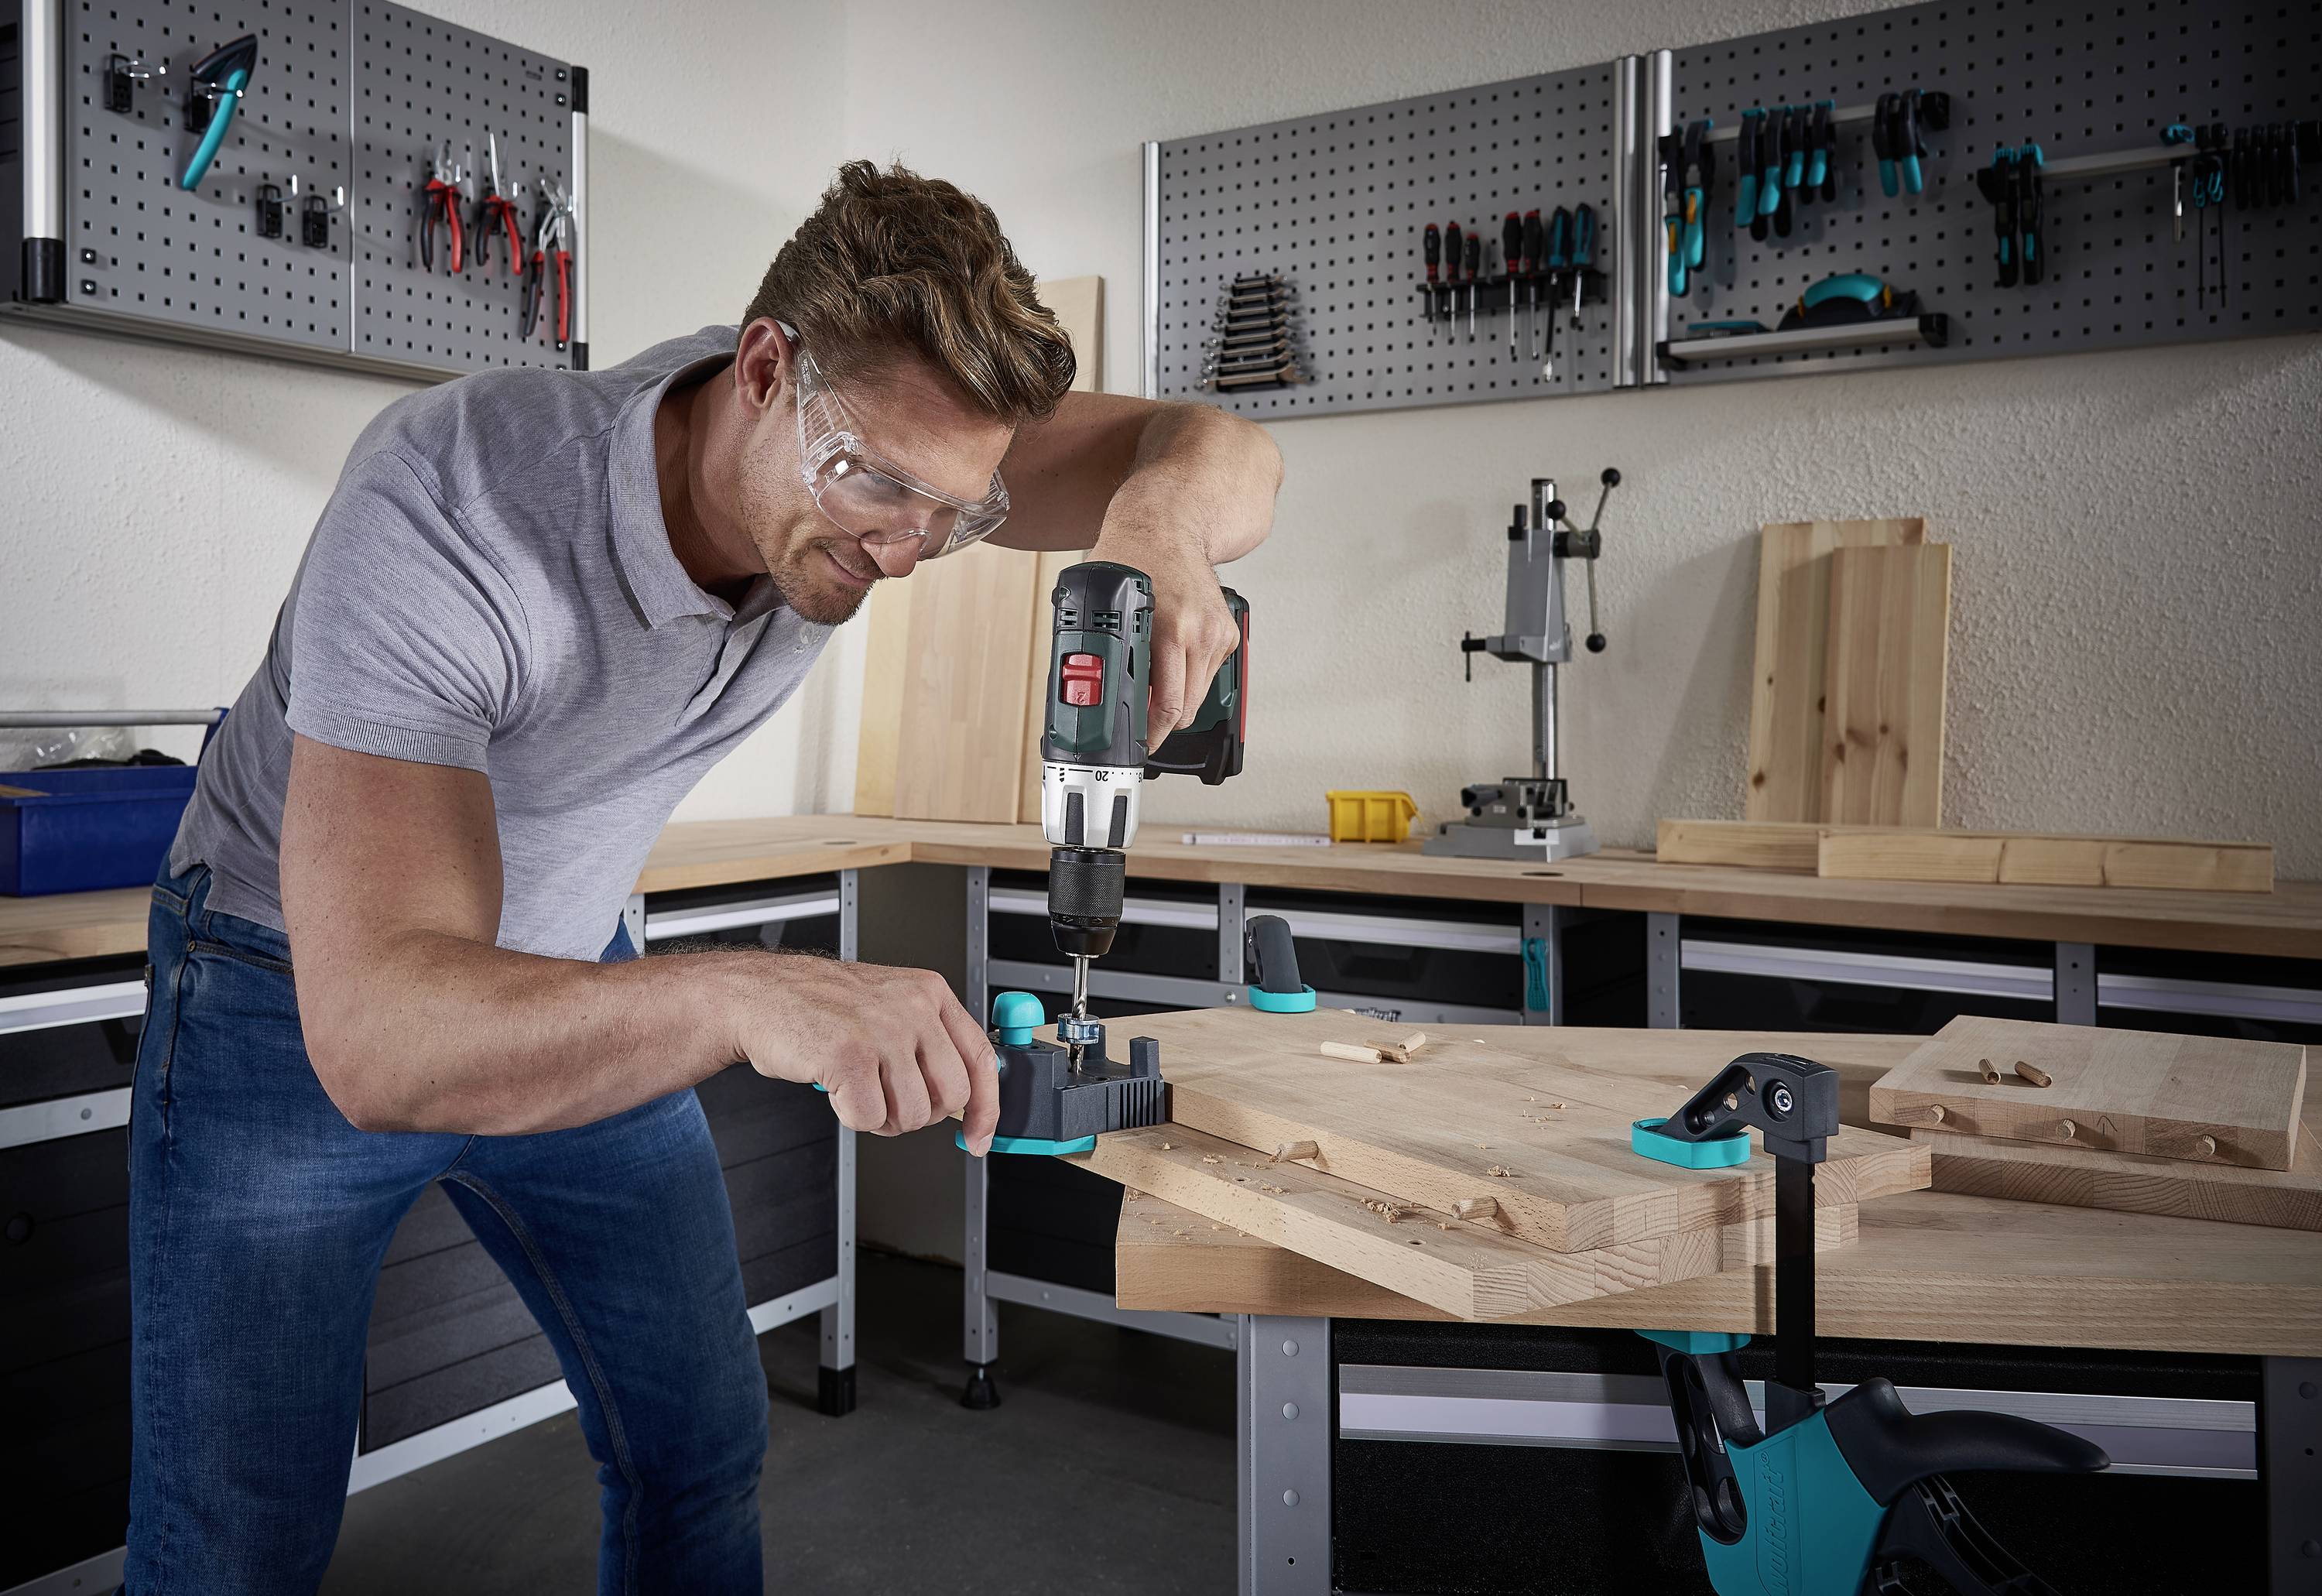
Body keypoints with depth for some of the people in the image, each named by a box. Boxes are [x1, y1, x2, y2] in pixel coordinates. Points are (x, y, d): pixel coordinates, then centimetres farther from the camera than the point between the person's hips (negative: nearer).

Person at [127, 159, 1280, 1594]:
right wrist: (748, 997, -60)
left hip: (570, 976, 5)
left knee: (701, 1446, 7)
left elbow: (1228, 457, -18)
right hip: (302, 985, -4)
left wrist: (1160, 512, -43)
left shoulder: (879, 430, -19)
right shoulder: (452, 506, -37)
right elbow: (379, 1034, -43)